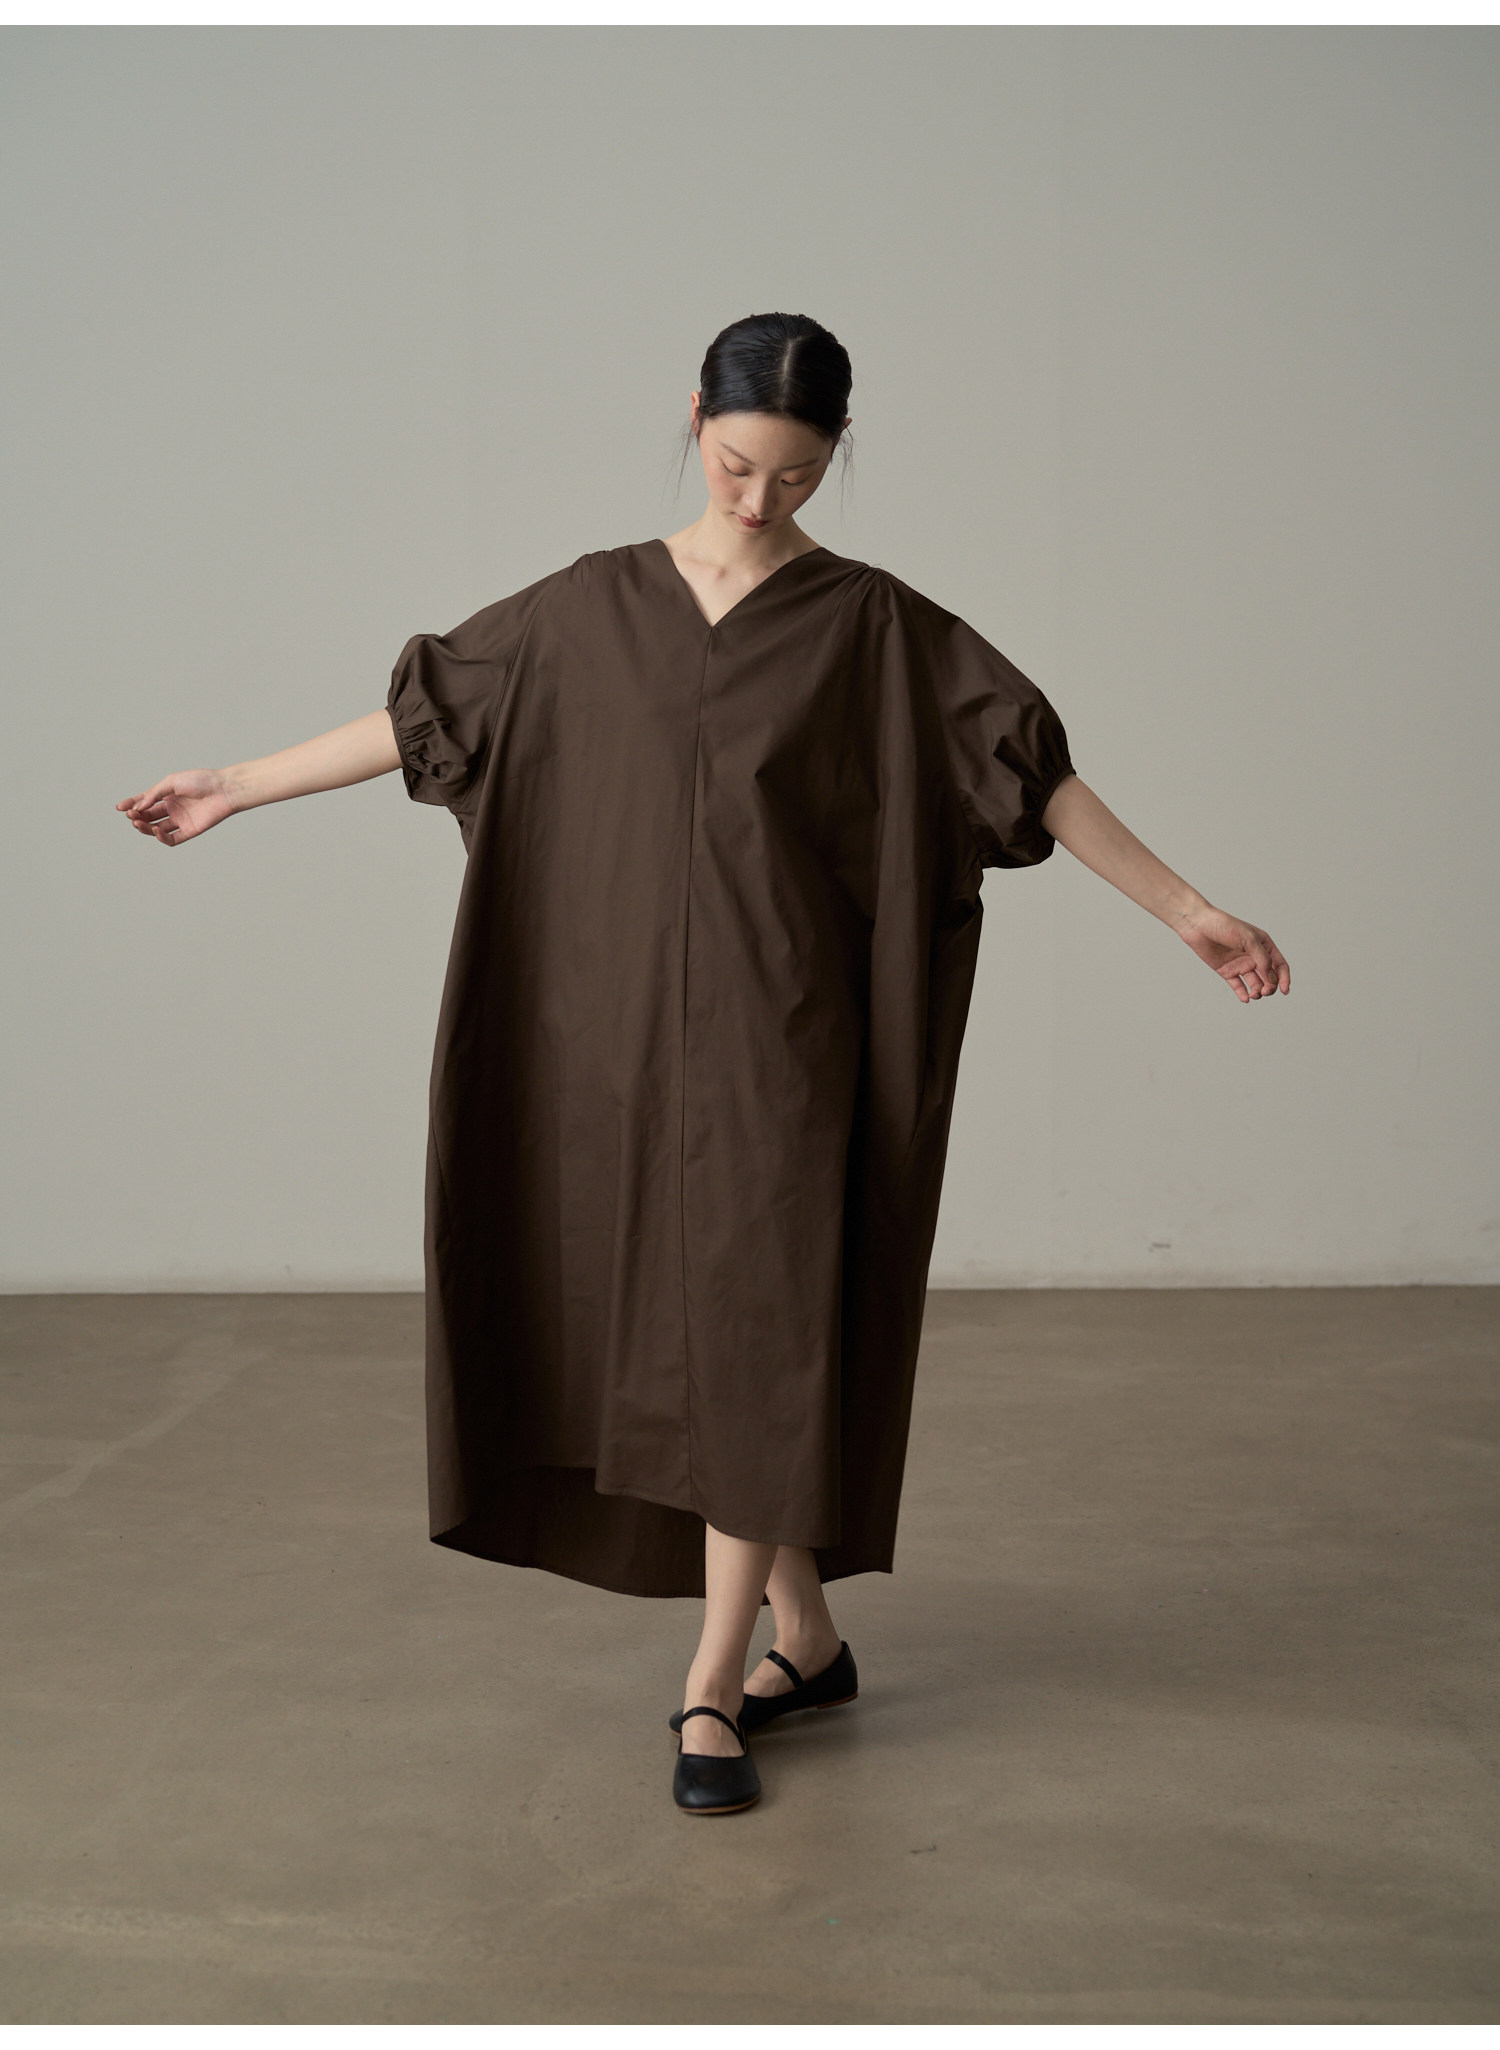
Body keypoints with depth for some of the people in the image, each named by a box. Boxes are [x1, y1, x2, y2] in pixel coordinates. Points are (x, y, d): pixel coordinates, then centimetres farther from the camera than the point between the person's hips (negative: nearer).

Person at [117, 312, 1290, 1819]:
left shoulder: (873, 626, -2)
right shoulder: (595, 607, 6)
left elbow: (1032, 769, -3)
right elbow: (425, 715, 11)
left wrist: (1182, 909, -7)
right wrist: (237, 785, 11)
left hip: (780, 1033, -3)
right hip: (631, 1031, 3)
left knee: (759, 1339, -6)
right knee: (671, 1339, 8)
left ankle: (711, 1691, 2)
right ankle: (807, 1640, 24)